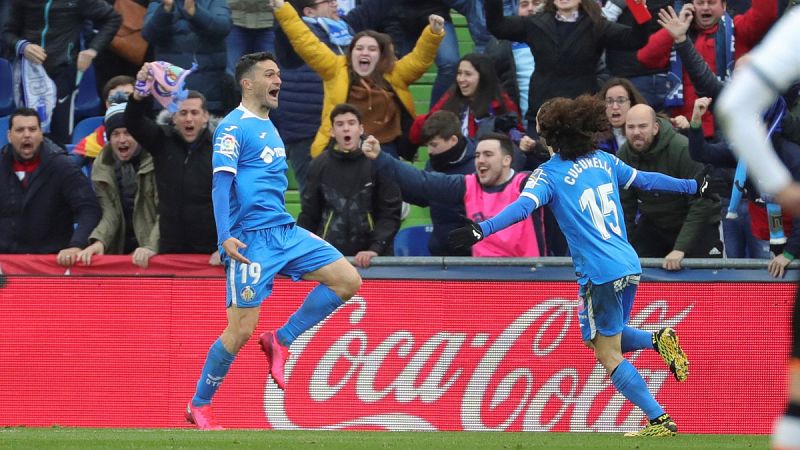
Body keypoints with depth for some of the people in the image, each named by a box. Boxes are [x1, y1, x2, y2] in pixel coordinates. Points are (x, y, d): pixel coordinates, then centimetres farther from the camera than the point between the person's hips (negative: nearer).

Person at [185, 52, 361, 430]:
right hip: (251, 239, -8)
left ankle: (281, 341, 7)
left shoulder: (269, 126, 18)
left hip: (285, 232, 8)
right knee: (242, 329, -9)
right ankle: (199, 405, 9)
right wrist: (226, 236, -27)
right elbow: (221, 183, -16)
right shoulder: (234, 128, -8)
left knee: (348, 281, -5)